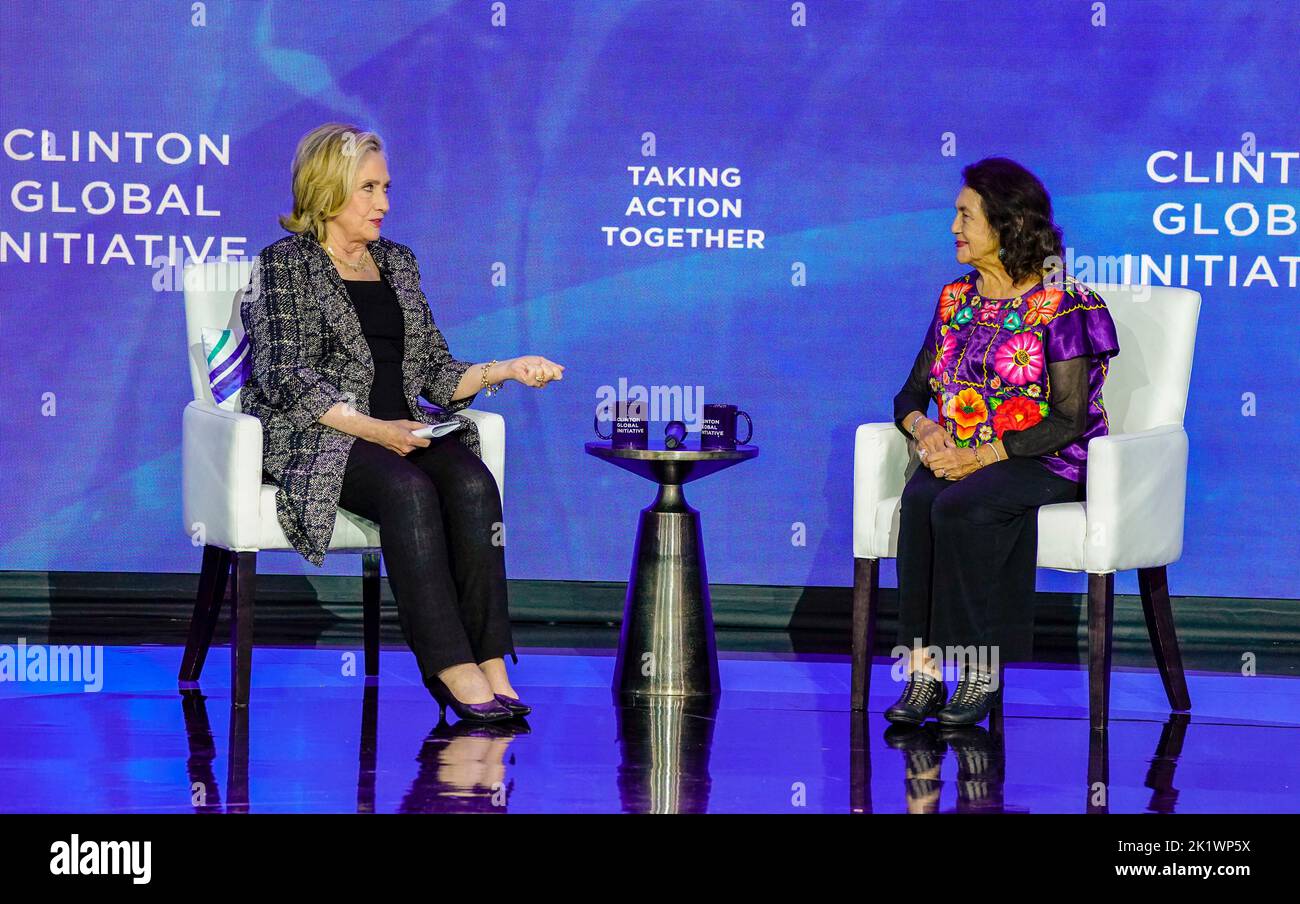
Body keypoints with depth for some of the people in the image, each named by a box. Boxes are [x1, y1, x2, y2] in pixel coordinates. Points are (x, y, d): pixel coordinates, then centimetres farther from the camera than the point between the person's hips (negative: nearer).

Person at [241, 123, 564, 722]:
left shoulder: (397, 263, 20)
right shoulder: (284, 266, 1)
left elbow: (435, 373, 19)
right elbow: (286, 381, -10)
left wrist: (505, 370, 2)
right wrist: (371, 429, -20)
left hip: (401, 431, 5)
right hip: (315, 437, -5)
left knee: (472, 483, -27)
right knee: (409, 490, -35)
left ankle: (490, 665, -34)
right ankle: (454, 670, -38)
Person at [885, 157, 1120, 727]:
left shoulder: (1062, 306, -8)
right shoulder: (956, 299, 12)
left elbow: (1069, 422, -14)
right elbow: (911, 395, 14)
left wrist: (980, 455, -21)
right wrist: (925, 430, -10)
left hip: (1046, 463, -5)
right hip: (959, 459, 5)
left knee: (958, 505, -33)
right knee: (919, 500, -28)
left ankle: (980, 671, -25)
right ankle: (923, 669, -29)